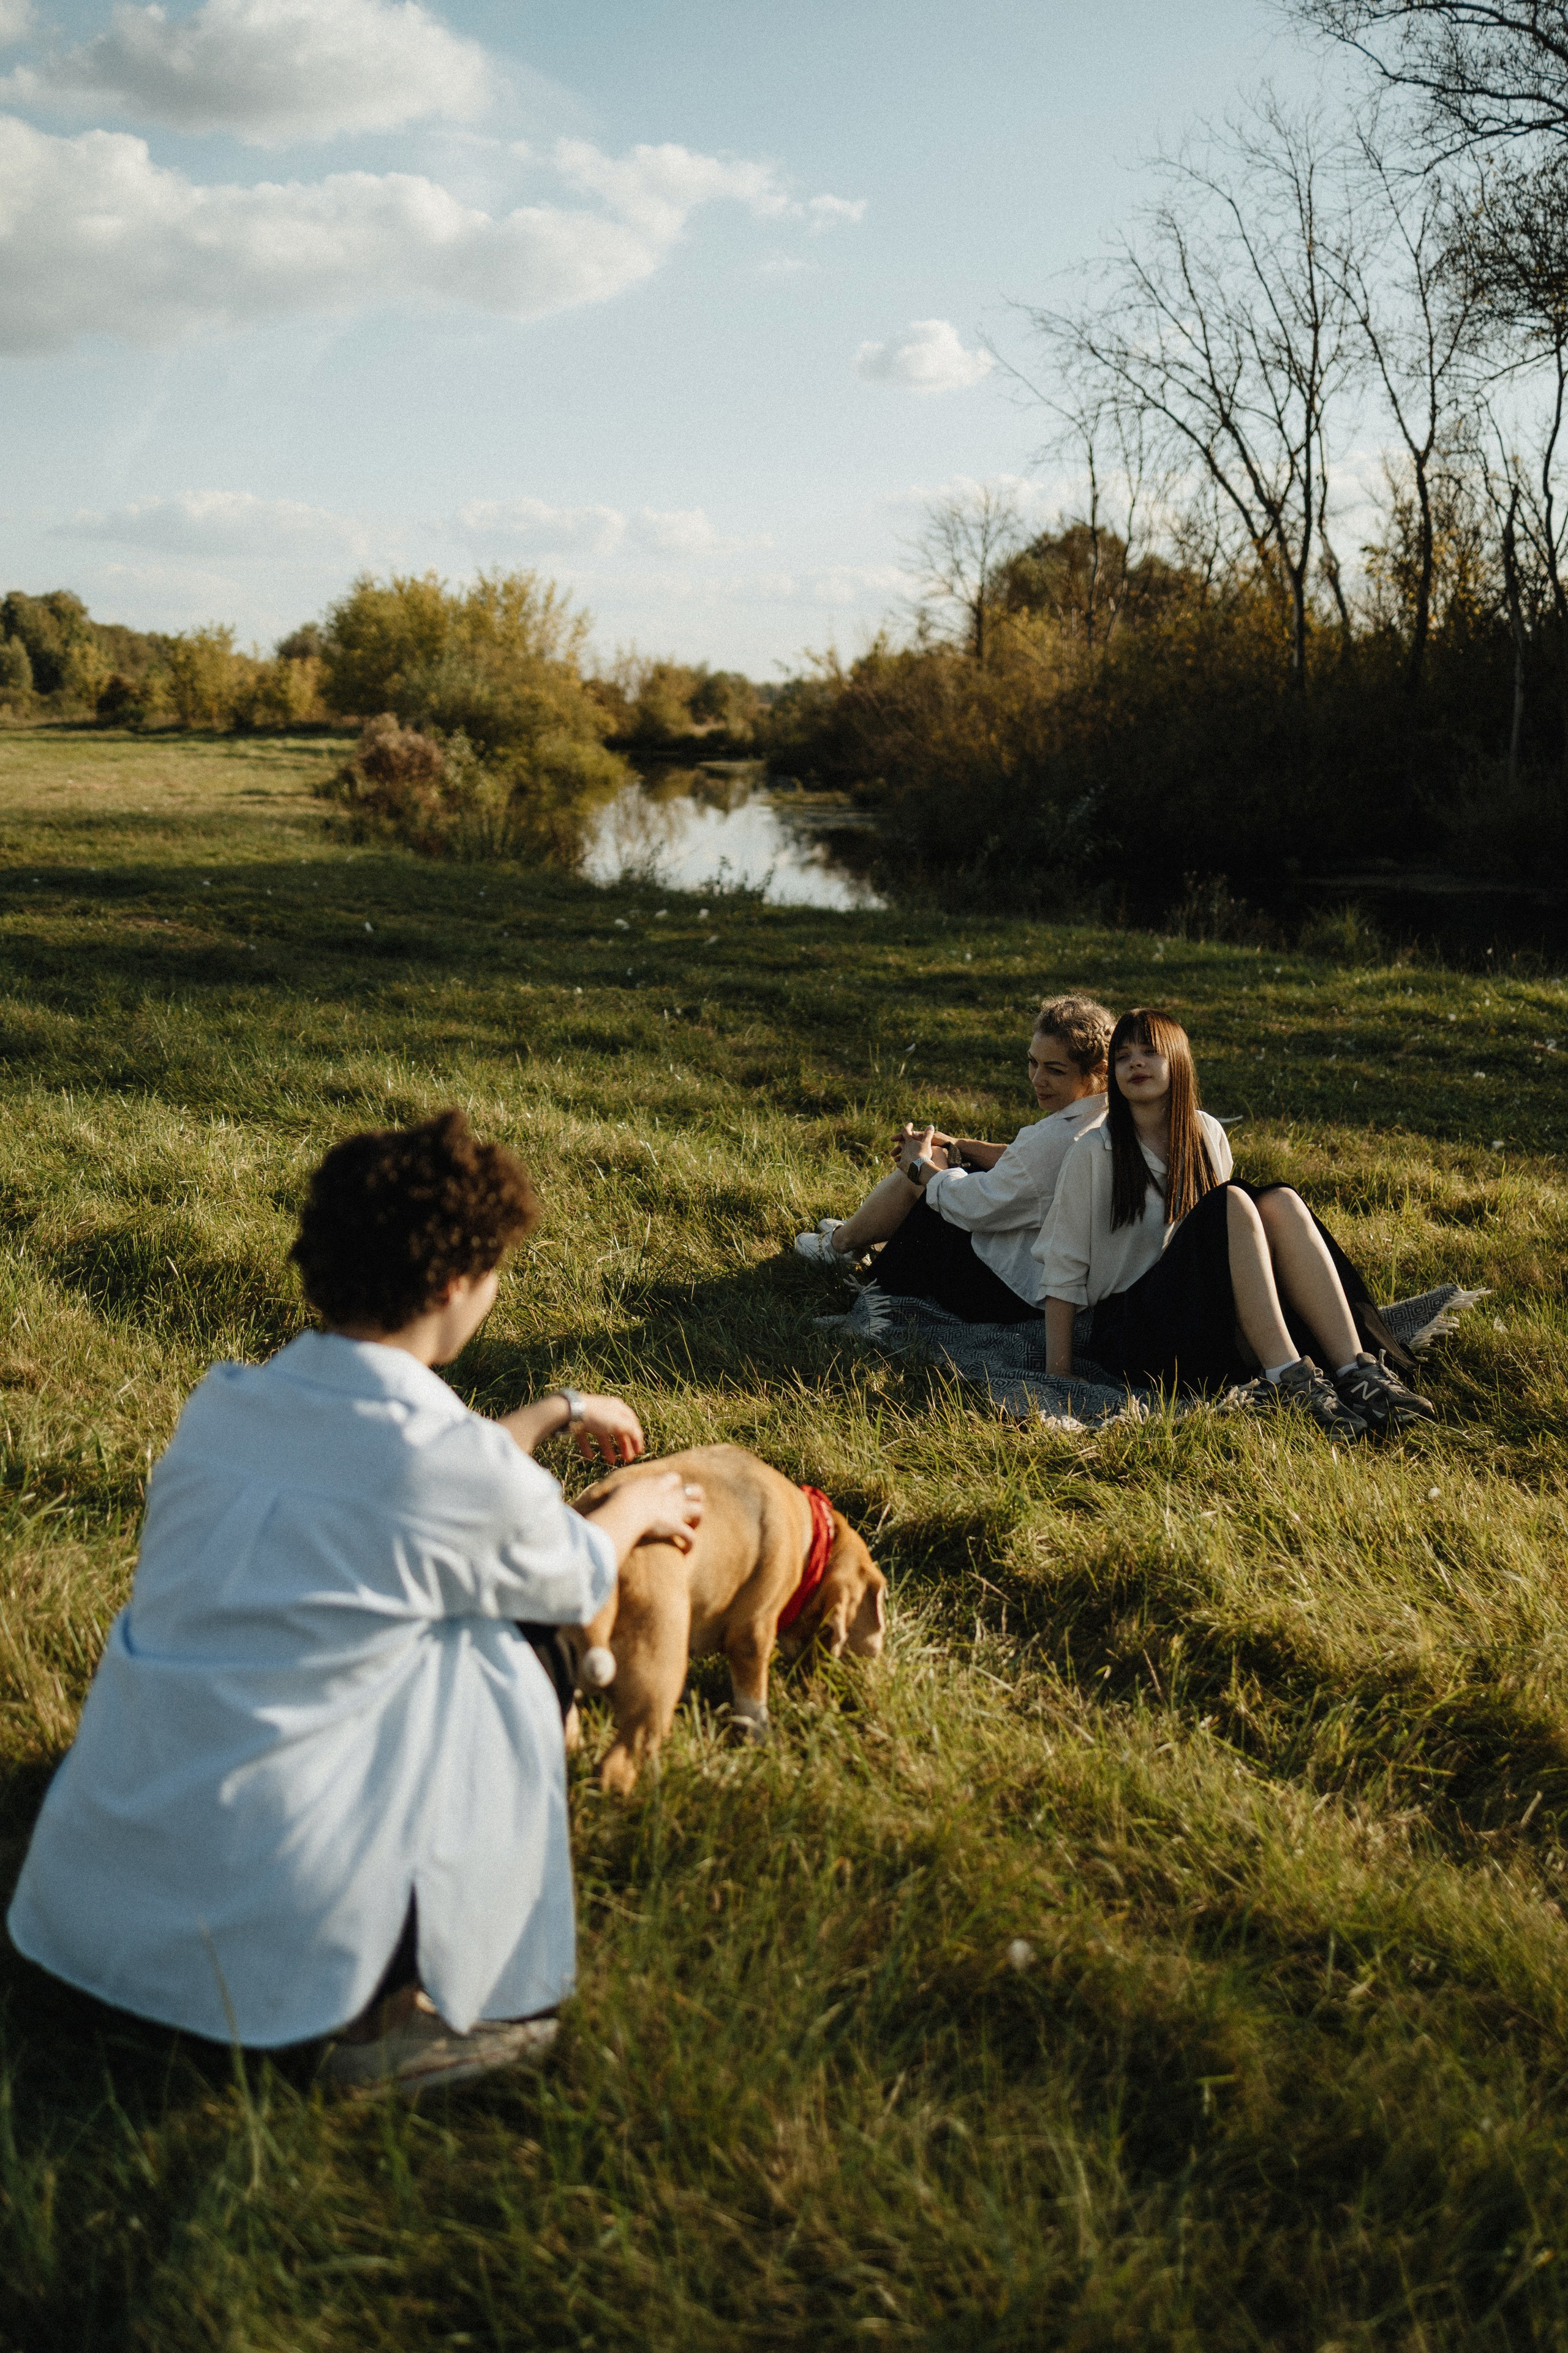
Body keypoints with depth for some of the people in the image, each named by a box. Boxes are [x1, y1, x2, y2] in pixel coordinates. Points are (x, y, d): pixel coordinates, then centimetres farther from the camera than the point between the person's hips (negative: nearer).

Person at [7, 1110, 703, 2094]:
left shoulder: (225, 1401, 3)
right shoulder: (461, 1469, -16)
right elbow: (575, 1581, 6)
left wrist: (559, 1412, 35)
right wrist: (639, 1508, 28)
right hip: (258, 1896, -7)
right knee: (491, 1666, 10)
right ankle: (407, 2010, 12)